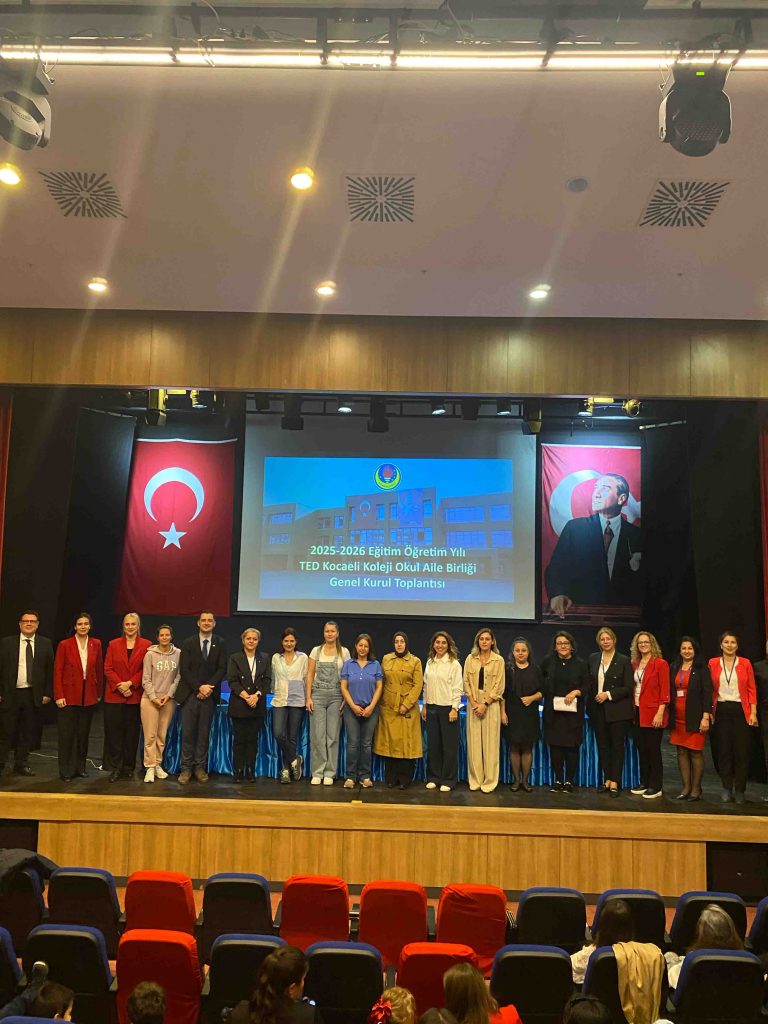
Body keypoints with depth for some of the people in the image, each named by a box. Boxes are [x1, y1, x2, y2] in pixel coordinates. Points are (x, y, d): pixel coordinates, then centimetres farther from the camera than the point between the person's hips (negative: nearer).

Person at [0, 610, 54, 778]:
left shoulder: (45, 644, 5)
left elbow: (50, 670, 4)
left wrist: (48, 693, -2)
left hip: (33, 695, 2)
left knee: (28, 732, 8)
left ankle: (21, 764, 20)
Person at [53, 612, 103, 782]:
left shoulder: (96, 644, 4)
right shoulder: (65, 645, -5)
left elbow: (99, 669, 8)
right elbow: (57, 671, -5)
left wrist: (99, 692, 7)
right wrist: (59, 696, -10)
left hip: (89, 696, 3)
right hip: (69, 695, -3)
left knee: (83, 734, 10)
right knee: (67, 734, 1)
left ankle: (80, 767, 20)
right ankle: (66, 771, 10)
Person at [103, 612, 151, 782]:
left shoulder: (146, 645, 2)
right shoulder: (113, 644, 7)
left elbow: (145, 669, -3)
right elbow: (107, 669, 1)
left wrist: (130, 683, -14)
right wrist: (120, 686, -11)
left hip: (135, 696, -1)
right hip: (114, 695, 1)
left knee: (132, 732, 6)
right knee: (114, 732, 1)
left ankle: (128, 768, 16)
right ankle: (115, 768, 9)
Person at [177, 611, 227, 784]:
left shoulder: (220, 644, 5)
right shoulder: (188, 643, 2)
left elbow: (222, 669, 0)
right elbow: (184, 669, -4)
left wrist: (208, 687, -11)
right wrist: (199, 687, -13)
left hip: (209, 695, 1)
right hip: (190, 694, -1)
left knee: (204, 733, 5)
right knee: (188, 733, 0)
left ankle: (200, 768, 12)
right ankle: (186, 769, 7)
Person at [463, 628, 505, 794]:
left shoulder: (498, 660, -1)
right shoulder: (470, 658, 6)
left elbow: (499, 686, -4)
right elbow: (466, 682, 4)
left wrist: (485, 704, -12)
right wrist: (473, 702, -7)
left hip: (491, 704, -2)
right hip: (473, 704, 2)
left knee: (490, 743, -1)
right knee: (474, 743, 3)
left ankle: (489, 781, 7)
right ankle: (475, 780, 11)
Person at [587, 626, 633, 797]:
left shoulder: (623, 660, -5)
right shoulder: (592, 659, 7)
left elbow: (628, 688, -7)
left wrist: (608, 694, -15)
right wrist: (590, 704, 4)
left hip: (617, 710, -4)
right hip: (597, 709, 4)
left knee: (617, 745, 1)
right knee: (602, 745, 9)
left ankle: (615, 782, 6)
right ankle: (607, 779, 18)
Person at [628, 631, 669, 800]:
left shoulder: (660, 664, -7)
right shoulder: (635, 664, 11)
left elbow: (664, 691, -11)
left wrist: (660, 713, -17)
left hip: (653, 713, -6)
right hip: (637, 713, 6)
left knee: (653, 750, -1)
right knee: (641, 750, 11)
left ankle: (655, 787, 9)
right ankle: (644, 783, 21)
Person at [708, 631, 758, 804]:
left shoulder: (745, 664, 2)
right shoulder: (713, 663, 4)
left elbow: (752, 689, 2)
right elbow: (709, 689, 5)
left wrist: (753, 712, -5)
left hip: (741, 710, -1)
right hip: (721, 711, 1)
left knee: (741, 751, 1)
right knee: (723, 751, 4)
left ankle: (740, 790, 12)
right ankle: (727, 789, 14)